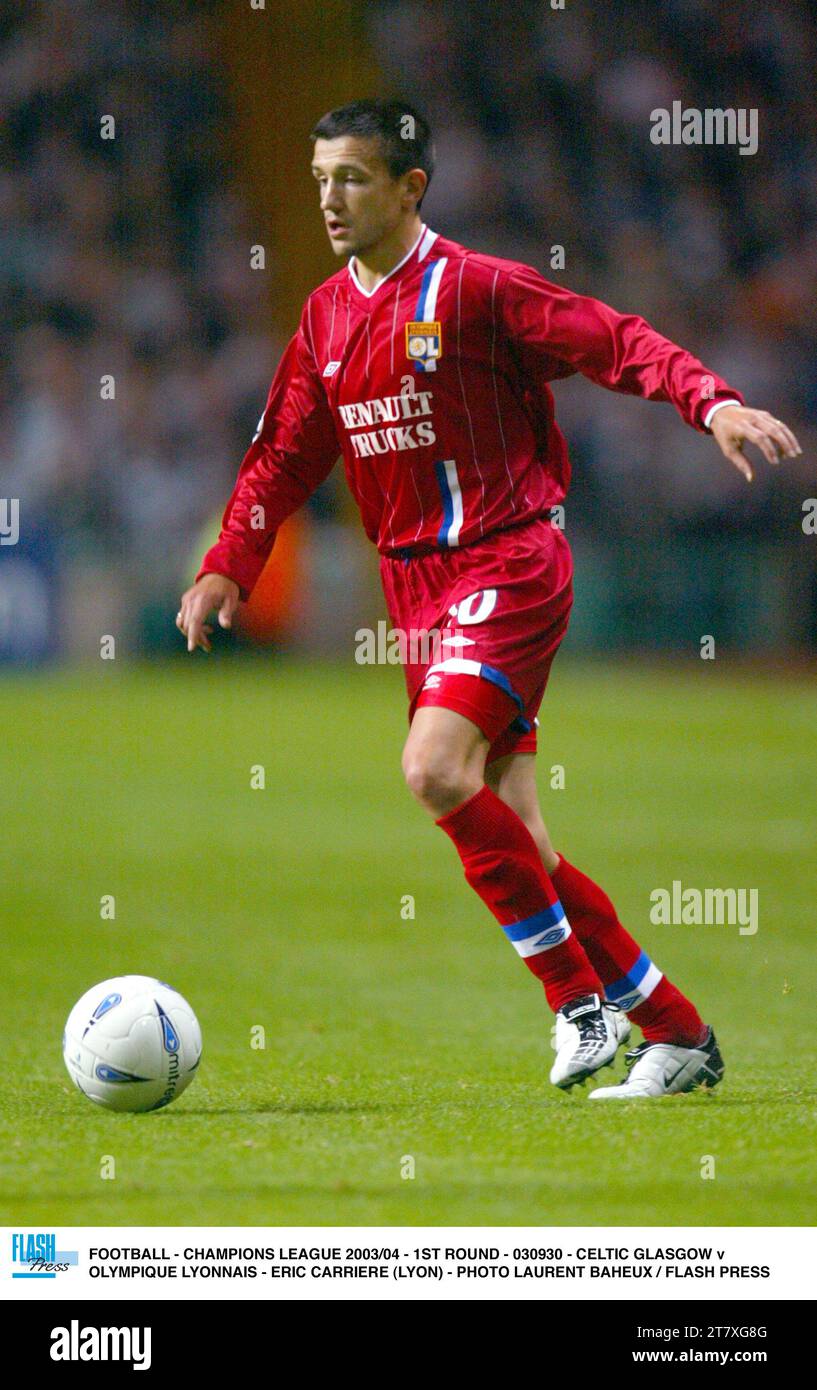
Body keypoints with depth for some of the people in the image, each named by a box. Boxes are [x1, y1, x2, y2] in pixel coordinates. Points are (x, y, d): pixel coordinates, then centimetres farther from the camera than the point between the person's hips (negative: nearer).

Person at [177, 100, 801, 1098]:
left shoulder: (474, 288, -8)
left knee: (436, 769, -25)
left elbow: (616, 341, -11)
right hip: (418, 586, 7)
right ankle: (676, 1034, 13)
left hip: (508, 565, -7)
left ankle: (580, 995, -11)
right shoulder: (326, 317, 12)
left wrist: (712, 402, -26)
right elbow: (283, 458, 17)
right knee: (507, 837, 4)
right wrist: (226, 567, 6)